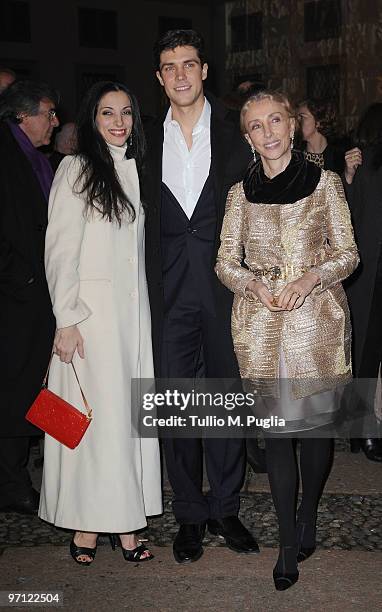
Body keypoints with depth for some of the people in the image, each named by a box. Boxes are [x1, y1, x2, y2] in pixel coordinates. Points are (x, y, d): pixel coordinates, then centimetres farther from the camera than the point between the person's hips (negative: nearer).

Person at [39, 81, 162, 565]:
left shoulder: (135, 170, 14)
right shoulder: (76, 169, -4)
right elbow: (60, 250, -8)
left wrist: (143, 312, 11)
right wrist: (66, 320, -13)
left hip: (133, 311, 6)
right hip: (90, 310, -5)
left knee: (130, 412, 5)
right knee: (94, 412, -4)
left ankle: (123, 520, 12)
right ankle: (85, 523, 8)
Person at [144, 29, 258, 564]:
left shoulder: (235, 132, 3)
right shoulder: (149, 139, 8)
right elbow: (145, 220, 8)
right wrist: (149, 286, 0)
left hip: (226, 283, -1)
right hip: (169, 289, 1)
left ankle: (225, 508, 25)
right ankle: (190, 515, 20)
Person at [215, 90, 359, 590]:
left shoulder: (325, 182, 3)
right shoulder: (241, 192, 7)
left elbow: (348, 254, 3)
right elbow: (225, 262, 8)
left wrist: (311, 277, -15)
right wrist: (255, 284, -12)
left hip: (316, 318, -1)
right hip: (261, 322, 1)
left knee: (317, 422, 6)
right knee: (277, 428, 1)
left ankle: (308, 515, 32)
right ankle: (290, 542, 12)